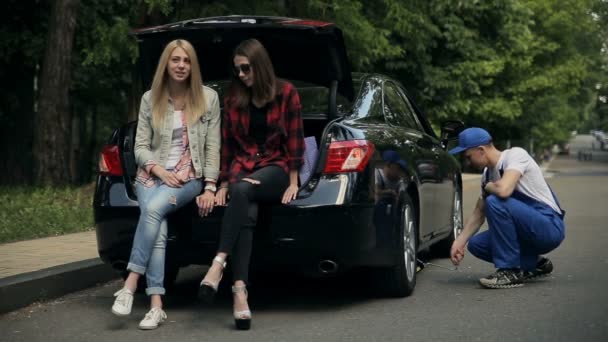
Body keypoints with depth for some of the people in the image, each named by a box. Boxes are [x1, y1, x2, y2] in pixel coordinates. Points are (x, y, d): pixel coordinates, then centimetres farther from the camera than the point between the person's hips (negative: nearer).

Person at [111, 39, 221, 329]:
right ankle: (156, 306, -29)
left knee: (154, 209, -34)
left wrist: (209, 188, -7)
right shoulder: (150, 99, 6)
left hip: (189, 177, -2)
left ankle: (130, 285, -31)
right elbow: (140, 146, 7)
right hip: (152, 175, 2)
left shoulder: (208, 98, 2)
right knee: (158, 230, -27)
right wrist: (160, 170, -12)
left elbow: (213, 147, 1)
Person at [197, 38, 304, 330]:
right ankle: (240, 292, -45)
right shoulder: (233, 98, 9)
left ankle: (218, 263, -44)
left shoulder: (286, 93, -1)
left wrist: (293, 183, -5)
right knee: (245, 214, -32)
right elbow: (227, 143, 12)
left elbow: (295, 140, -1)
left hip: (275, 167, -2)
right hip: (242, 167, 2)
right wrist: (224, 184, 8)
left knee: (243, 190, -38)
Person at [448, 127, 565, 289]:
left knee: (495, 202, -27)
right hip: (530, 228, 9)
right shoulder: (488, 173, 10)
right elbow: (478, 213, 16)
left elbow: (504, 190, -33)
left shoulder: (515, 154, -15)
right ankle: (534, 264, 14)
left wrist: (487, 187, -11)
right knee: (476, 244, 3)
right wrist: (459, 242, 7)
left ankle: (510, 271, -17)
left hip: (550, 228, -9)